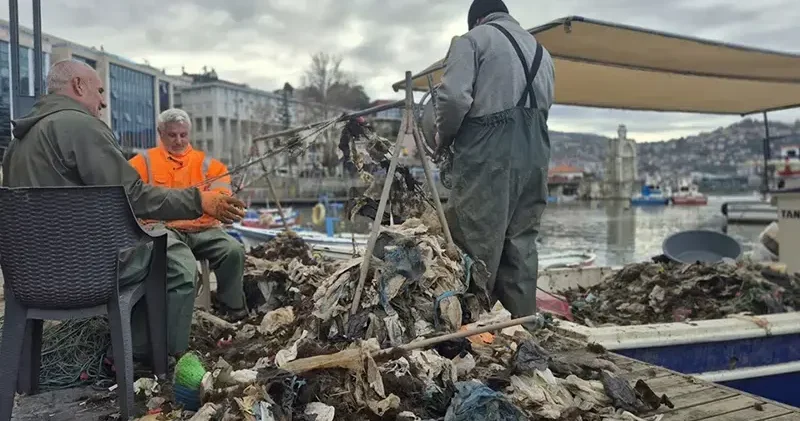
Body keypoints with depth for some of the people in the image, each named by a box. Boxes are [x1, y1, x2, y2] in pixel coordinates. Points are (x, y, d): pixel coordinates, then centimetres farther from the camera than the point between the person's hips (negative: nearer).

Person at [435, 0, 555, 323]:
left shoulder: (473, 39, 5)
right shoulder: (541, 51, 26)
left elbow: (455, 97, -9)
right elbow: (544, 106, 16)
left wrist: (443, 139, 5)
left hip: (488, 152, -6)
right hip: (535, 153, 7)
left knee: (476, 244, -4)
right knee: (521, 242, 9)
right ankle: (523, 320, 11)